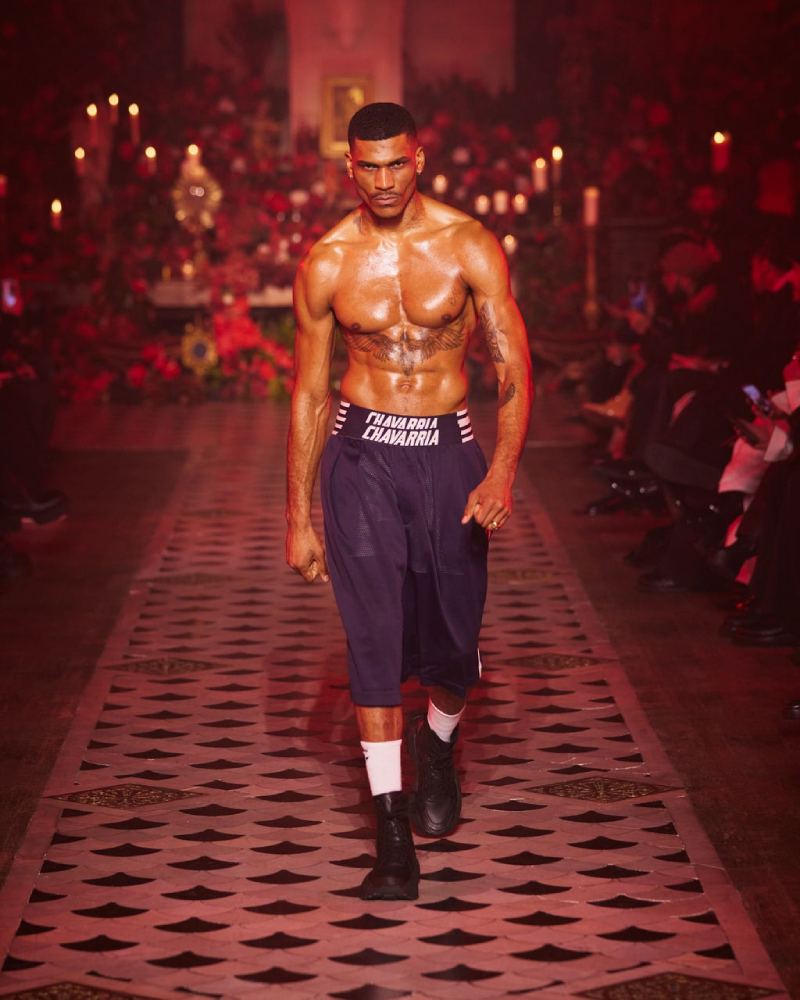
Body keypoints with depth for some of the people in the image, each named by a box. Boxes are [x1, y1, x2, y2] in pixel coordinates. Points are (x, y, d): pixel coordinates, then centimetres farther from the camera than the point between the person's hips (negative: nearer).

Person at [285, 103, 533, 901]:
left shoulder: (468, 247, -4)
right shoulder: (326, 264, -1)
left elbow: (513, 367, -6)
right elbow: (307, 393, 5)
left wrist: (503, 471, -21)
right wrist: (297, 517, 4)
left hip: (448, 452, 0)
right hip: (362, 454, 0)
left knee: (454, 642, 7)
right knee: (374, 634, -8)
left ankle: (437, 746, 41)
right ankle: (392, 829, -4)